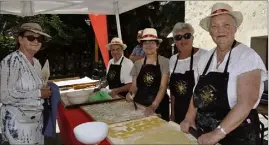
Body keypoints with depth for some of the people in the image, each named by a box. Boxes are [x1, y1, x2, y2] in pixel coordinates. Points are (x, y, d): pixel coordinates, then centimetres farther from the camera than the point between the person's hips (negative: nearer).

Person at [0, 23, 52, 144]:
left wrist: (45, 90, 2)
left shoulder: (36, 62, 7)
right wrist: (38, 93, -18)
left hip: (38, 120, 7)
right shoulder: (11, 61, -16)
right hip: (18, 122, -7)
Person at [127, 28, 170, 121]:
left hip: (159, 105, -3)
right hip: (139, 105, 3)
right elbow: (134, 86, 10)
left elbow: (163, 87, -12)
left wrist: (154, 106, -23)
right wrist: (130, 93, -12)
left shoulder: (164, 62, -6)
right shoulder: (138, 63, 5)